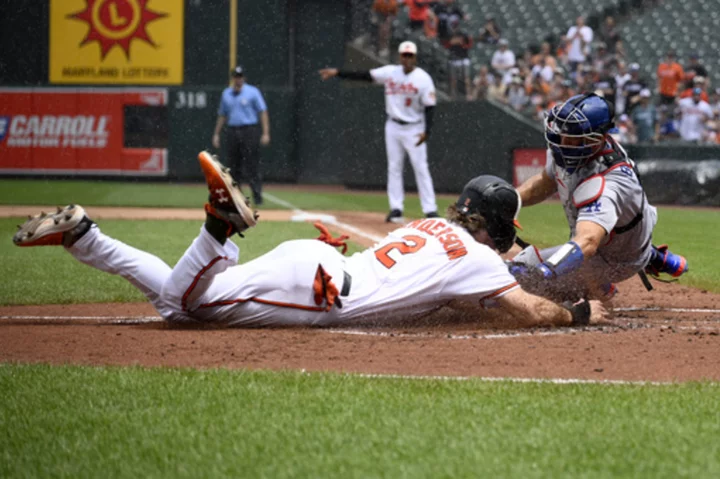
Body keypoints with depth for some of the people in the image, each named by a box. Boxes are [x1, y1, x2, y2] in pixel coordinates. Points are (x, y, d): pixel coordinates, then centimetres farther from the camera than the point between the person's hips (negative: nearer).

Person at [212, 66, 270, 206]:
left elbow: (263, 112, -3)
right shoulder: (226, 93, 15)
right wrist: (216, 134, 16)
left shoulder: (252, 92, 0)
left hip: (249, 131, -5)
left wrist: (265, 133, -12)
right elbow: (222, 115, 22)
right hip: (232, 132, 5)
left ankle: (257, 197, -7)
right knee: (234, 167, 6)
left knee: (252, 167, -8)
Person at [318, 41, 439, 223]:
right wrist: (337, 72, -9)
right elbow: (364, 75, -2)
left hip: (414, 129, -4)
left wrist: (427, 131, -22)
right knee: (394, 168, 5)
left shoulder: (424, 79, -10)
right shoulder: (390, 72, 1)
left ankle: (430, 210, -6)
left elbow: (429, 107, -11)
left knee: (421, 168, -7)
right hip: (393, 127, 4)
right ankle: (396, 209, 10)